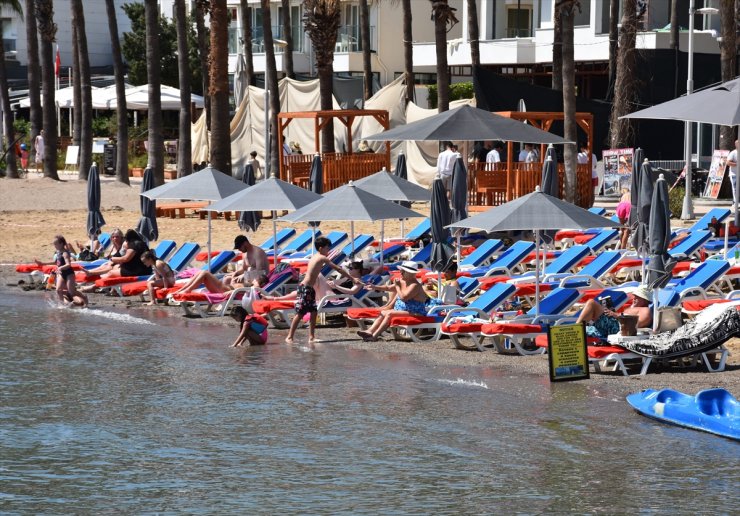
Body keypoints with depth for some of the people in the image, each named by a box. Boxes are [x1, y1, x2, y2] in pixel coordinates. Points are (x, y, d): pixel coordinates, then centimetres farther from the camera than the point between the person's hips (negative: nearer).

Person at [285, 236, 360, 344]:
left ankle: (311, 337, 8)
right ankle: (289, 337, -4)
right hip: (305, 288, -9)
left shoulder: (315, 257, 13)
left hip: (309, 288, 9)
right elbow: (338, 269, -9)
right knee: (300, 313, -7)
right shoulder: (322, 258, -11)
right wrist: (352, 279, -5)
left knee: (313, 312, 8)